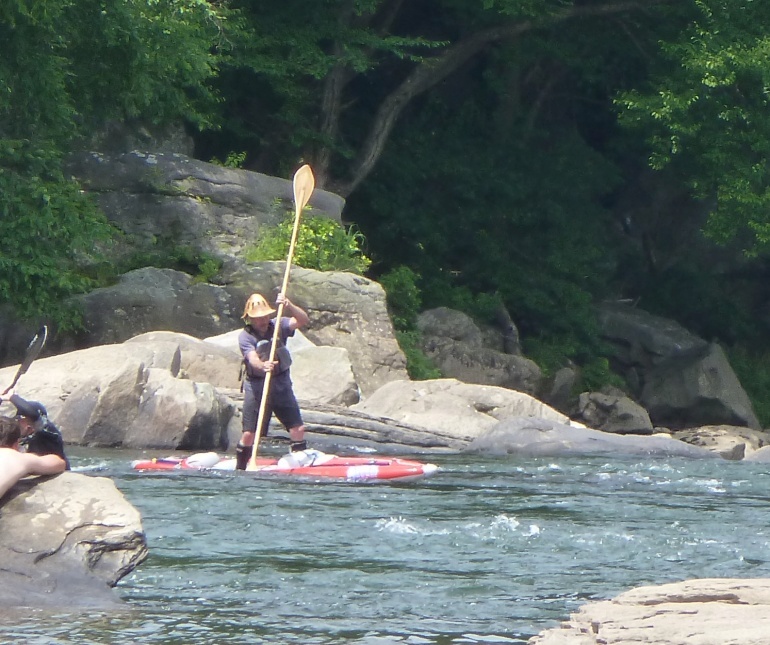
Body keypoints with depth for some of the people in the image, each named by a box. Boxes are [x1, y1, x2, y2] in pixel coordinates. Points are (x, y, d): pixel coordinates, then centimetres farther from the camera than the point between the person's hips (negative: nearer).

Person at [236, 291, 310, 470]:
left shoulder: (279, 326, 1)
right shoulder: (245, 336, -9)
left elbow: (303, 320, -13)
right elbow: (252, 358, -25)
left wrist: (289, 306, -31)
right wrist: (262, 366, -47)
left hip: (282, 384, 3)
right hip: (256, 386, -3)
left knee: (298, 429, -3)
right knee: (249, 434, -4)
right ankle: (239, 470, 11)